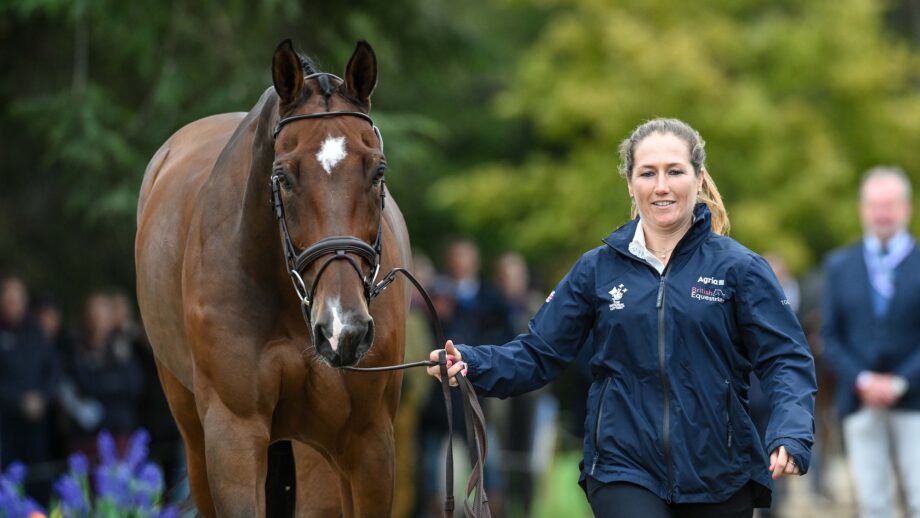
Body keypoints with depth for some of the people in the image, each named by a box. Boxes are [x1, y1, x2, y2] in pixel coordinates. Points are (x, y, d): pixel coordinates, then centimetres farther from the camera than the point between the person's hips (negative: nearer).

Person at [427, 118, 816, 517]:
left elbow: (786, 359, -5)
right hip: (624, 468, -1)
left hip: (718, 479, 1)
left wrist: (791, 435, -23)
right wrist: (469, 363, -14)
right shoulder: (598, 269, 4)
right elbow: (538, 353, 5)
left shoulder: (737, 267, -2)